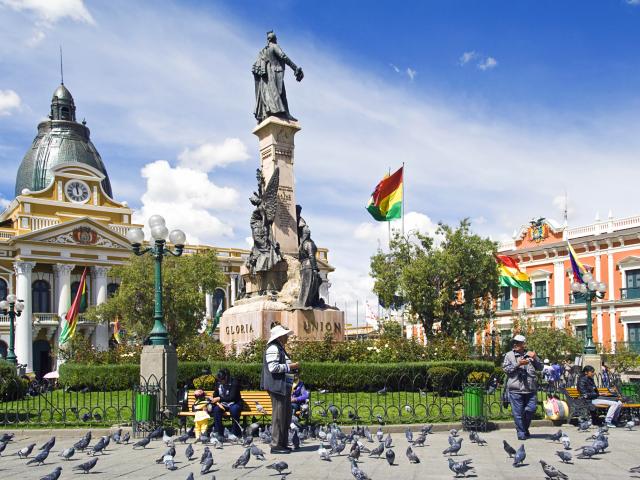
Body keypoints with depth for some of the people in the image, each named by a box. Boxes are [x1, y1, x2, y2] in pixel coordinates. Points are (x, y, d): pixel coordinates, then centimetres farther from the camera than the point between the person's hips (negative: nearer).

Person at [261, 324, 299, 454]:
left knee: (286, 416, 13)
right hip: (277, 386, -11)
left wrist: (293, 368, 16)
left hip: (284, 387, 11)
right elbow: (273, 367, -22)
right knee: (278, 416, -7)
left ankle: (283, 443, 20)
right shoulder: (273, 349, -12)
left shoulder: (280, 349, 21)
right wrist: (290, 366, -16)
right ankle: (276, 445, -3)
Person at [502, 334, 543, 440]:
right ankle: (521, 433, 10)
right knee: (518, 412, -1)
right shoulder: (509, 355, 6)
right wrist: (518, 364, -14)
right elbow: (506, 369, -5)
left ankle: (525, 429, 26)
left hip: (530, 389, 3)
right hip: (516, 389, -3)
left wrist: (535, 359, -2)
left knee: (531, 409, 3)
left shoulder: (529, 354, 16)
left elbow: (540, 368, 15)